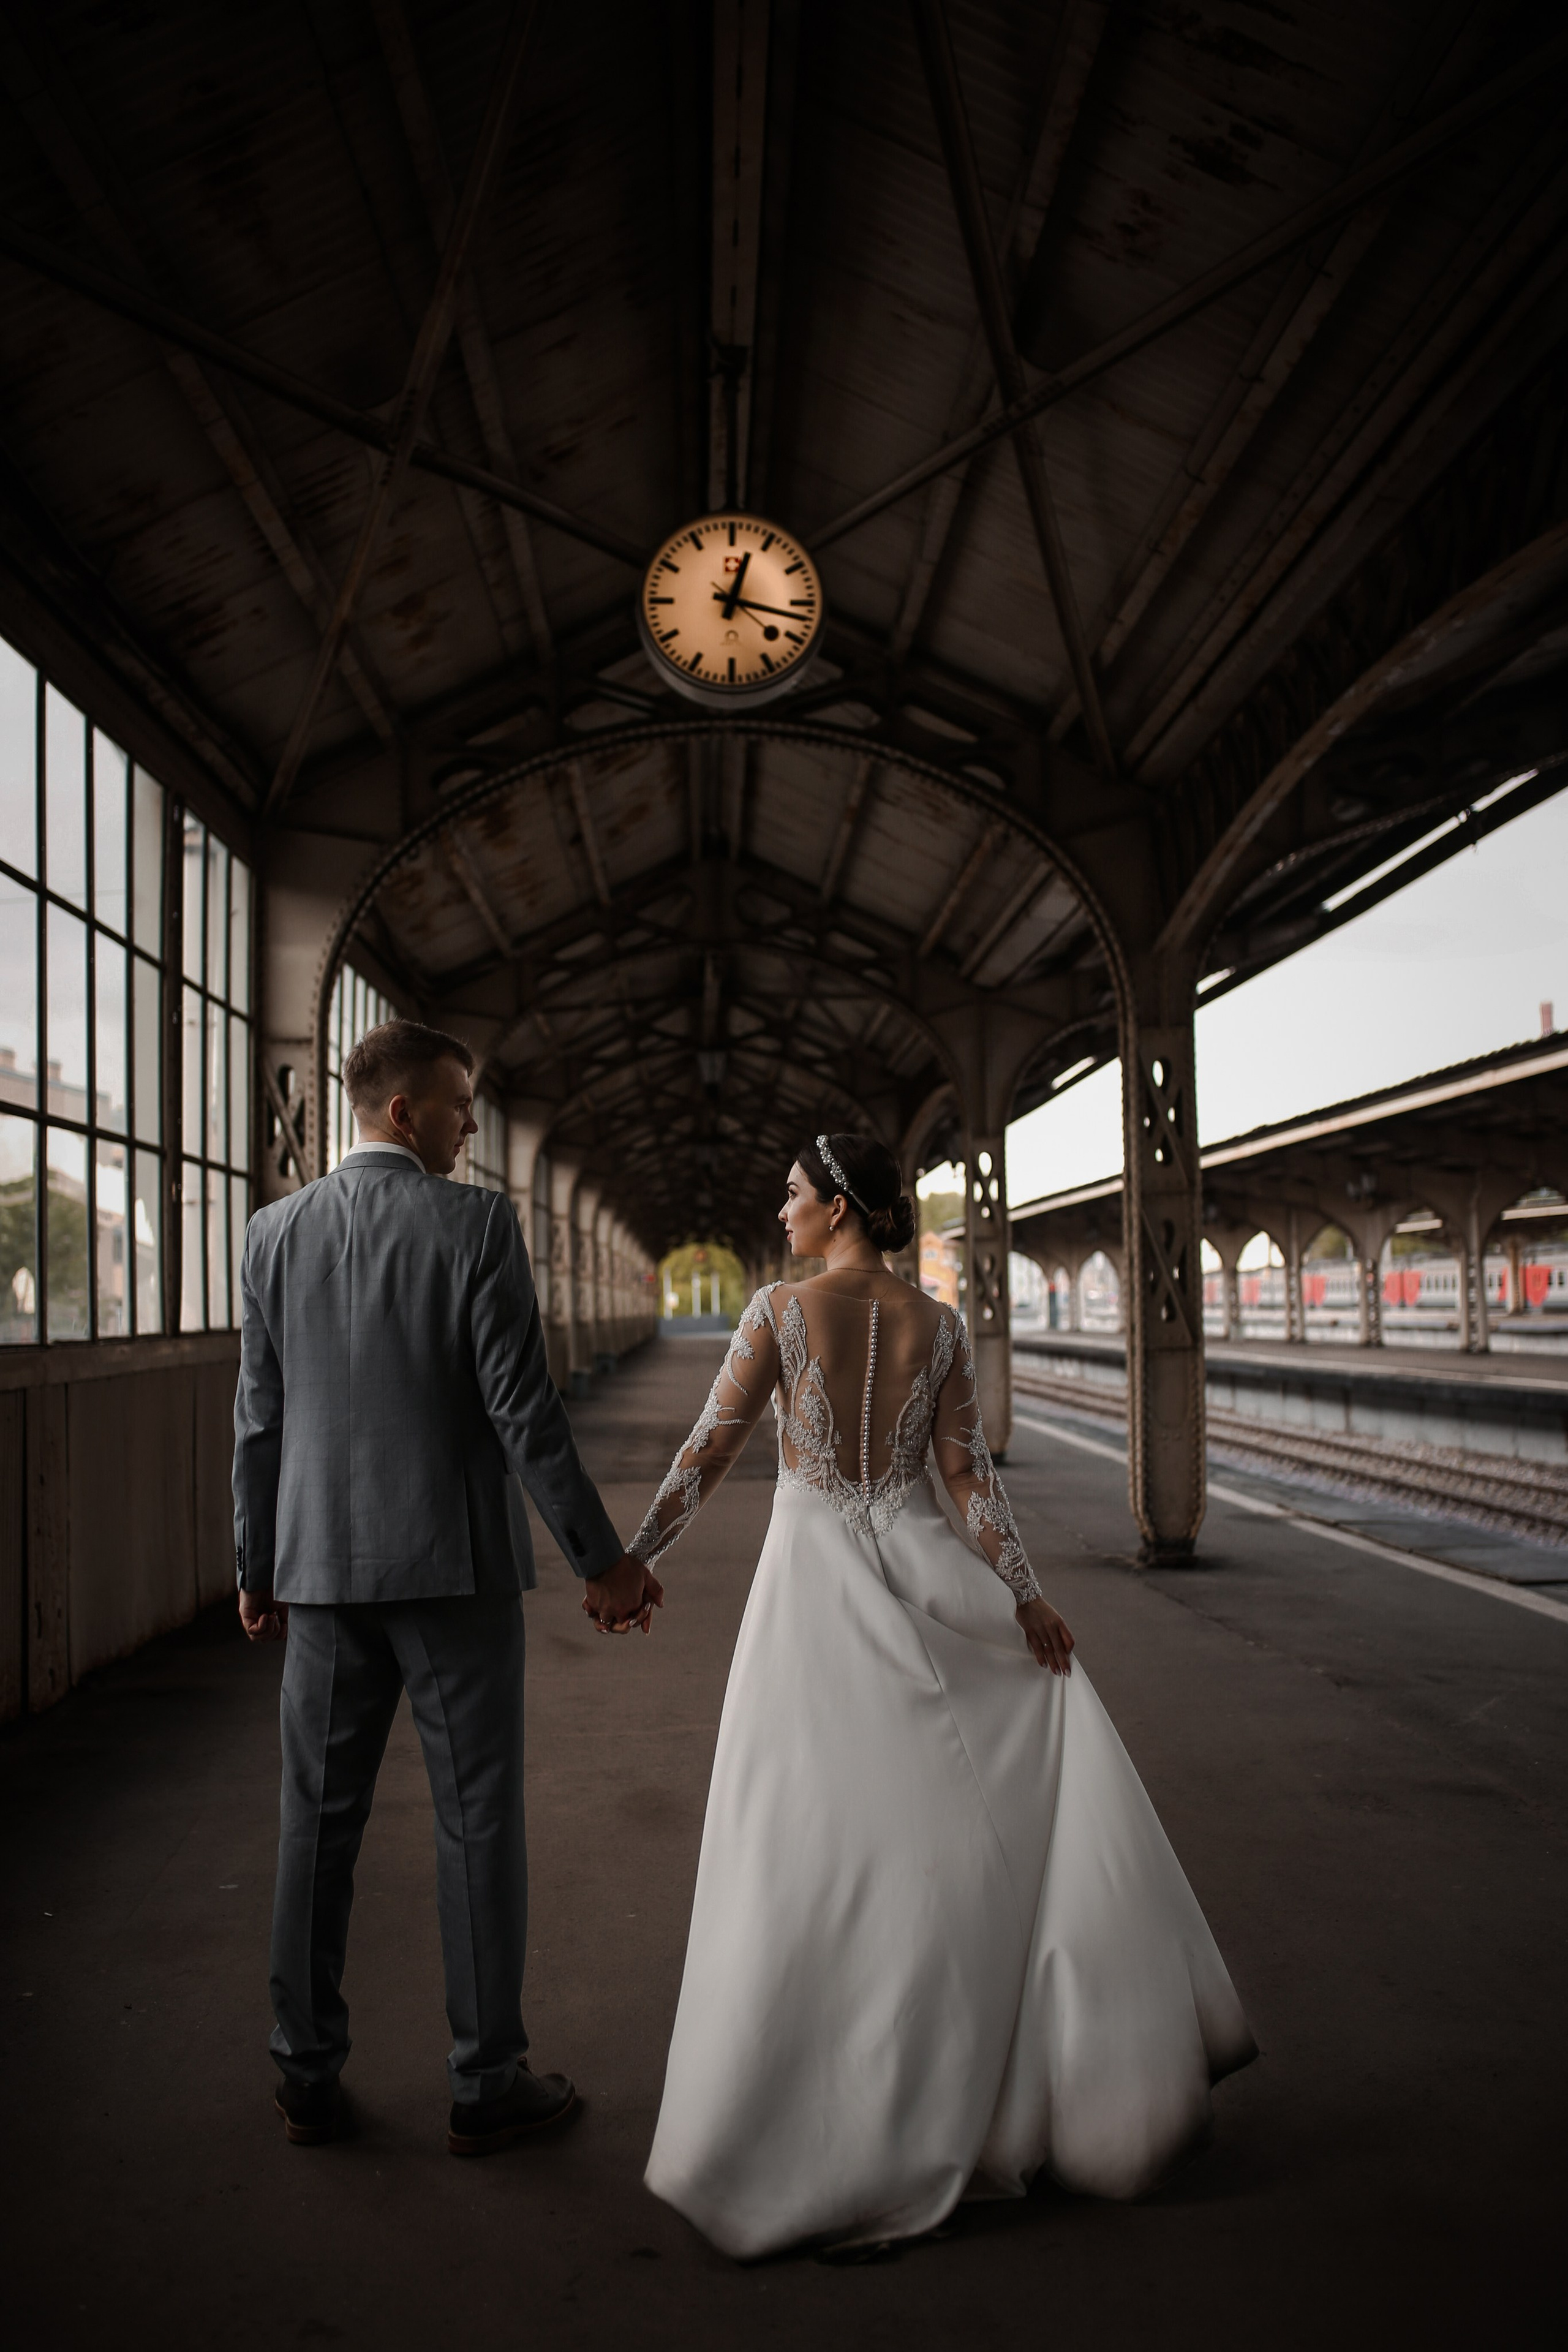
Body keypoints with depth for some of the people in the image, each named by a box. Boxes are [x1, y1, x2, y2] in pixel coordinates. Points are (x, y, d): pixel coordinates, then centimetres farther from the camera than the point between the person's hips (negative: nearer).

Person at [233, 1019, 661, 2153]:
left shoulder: (277, 1230, 3)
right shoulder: (476, 1223, -11)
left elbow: (260, 1417, 6)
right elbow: (523, 1410, -15)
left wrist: (256, 1568, 16)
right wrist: (603, 1558, -8)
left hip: (323, 1568, 5)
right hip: (455, 1564, -4)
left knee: (318, 1821, 15)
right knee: (479, 1820, 7)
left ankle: (309, 2078, 26)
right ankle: (488, 2081, 18)